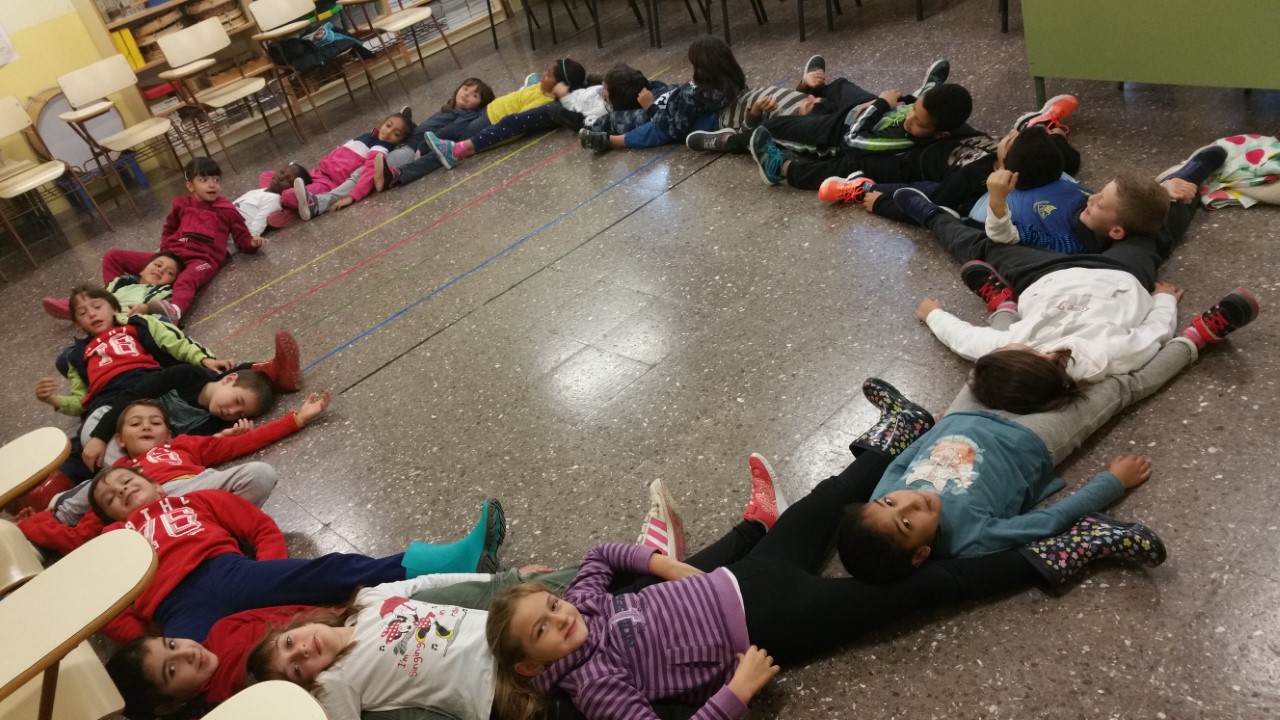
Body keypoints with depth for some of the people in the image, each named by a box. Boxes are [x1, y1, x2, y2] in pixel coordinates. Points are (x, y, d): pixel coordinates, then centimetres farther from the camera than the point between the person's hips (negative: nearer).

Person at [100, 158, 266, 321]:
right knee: (112, 256, -1)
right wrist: (165, 249, 21)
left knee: (186, 281, -45)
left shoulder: (227, 210, 10)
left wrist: (253, 242, -15)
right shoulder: (182, 205, 20)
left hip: (202, 260, -5)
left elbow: (242, 238, 8)